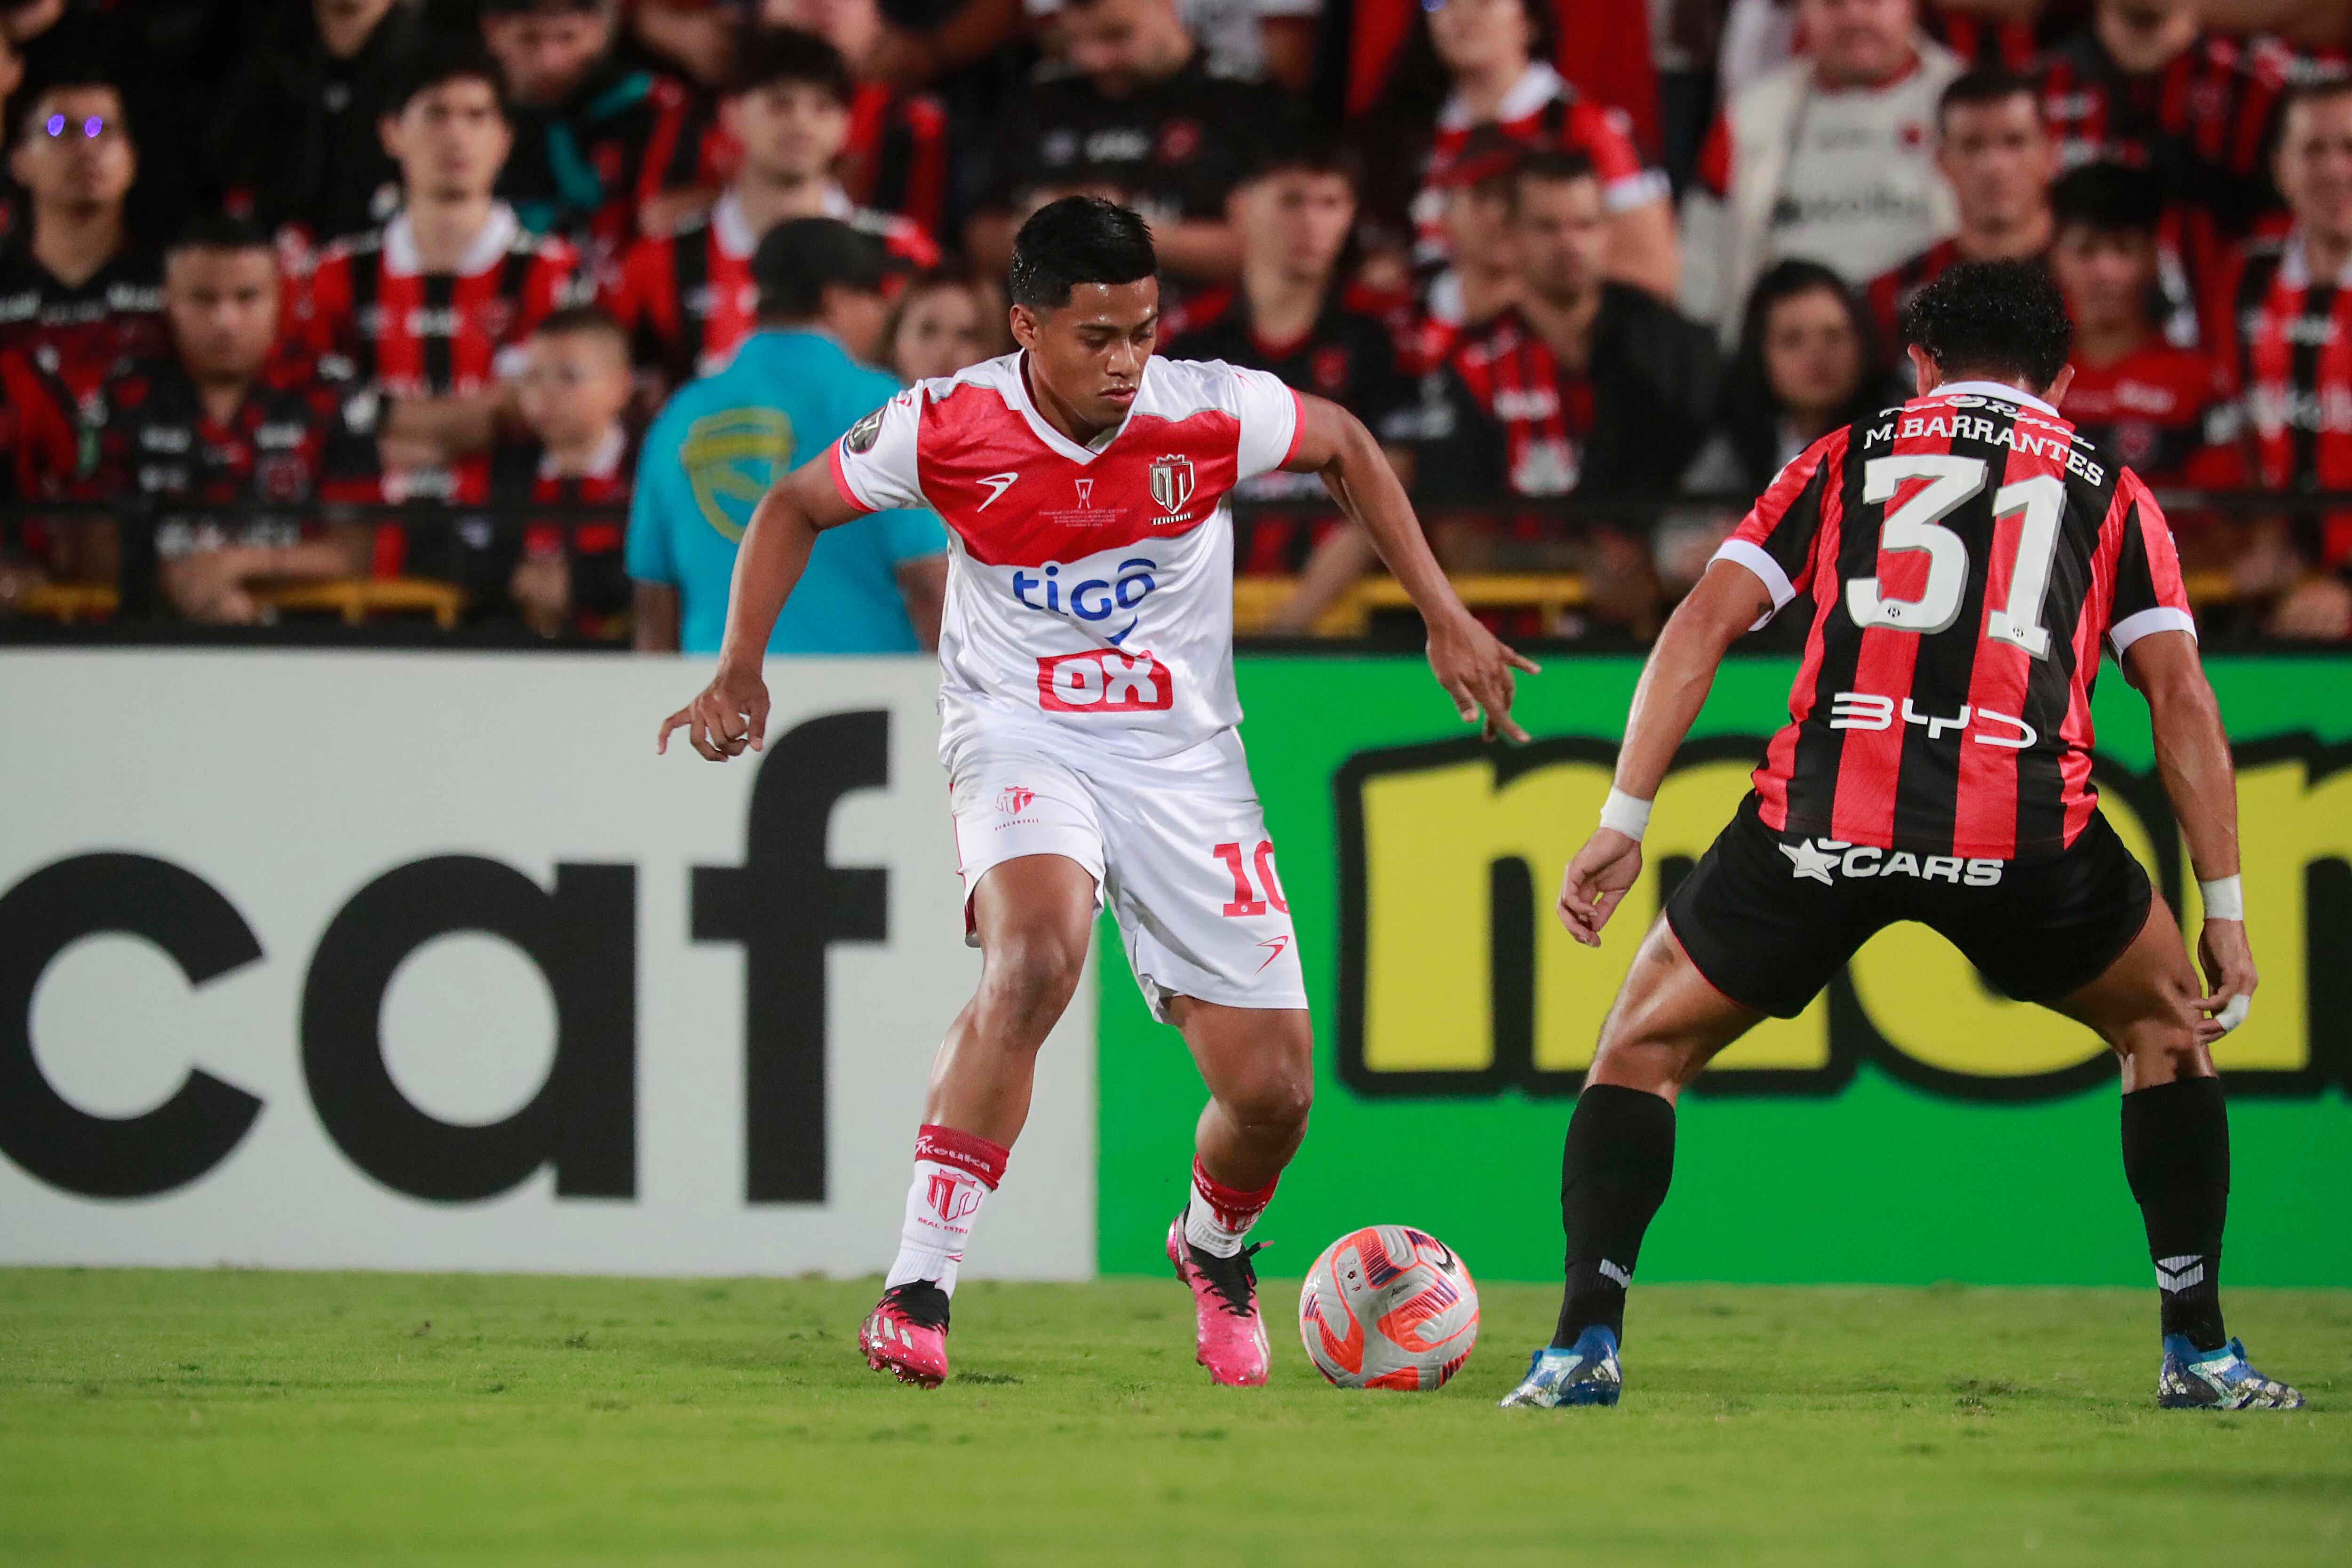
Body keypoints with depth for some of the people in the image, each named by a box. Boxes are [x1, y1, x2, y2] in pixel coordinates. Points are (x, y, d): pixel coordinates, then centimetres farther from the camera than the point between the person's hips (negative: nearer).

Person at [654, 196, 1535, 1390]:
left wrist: (1444, 619, 6)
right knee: (1037, 955, -35)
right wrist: (739, 669, -6)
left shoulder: (1211, 414, -13)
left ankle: (1214, 1248, 35)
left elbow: (1346, 449, 8)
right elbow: (795, 507, 4)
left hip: (1181, 753, 2)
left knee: (1272, 1087, -3)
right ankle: (917, 1290, -31)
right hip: (1021, 738, -2)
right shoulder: (947, 429, -14)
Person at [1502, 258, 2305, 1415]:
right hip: (2026, 833, 0)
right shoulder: (2108, 492, 22)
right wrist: (2225, 909, 13)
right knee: (2167, 1028, 28)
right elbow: (2178, 692, 12)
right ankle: (2198, 1351, 19)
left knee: (1643, 1047, 21)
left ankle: (1585, 1344, 5)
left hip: (1821, 821, 0)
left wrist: (1622, 823, 10)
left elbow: (1703, 625, 12)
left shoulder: (1843, 462, 23)